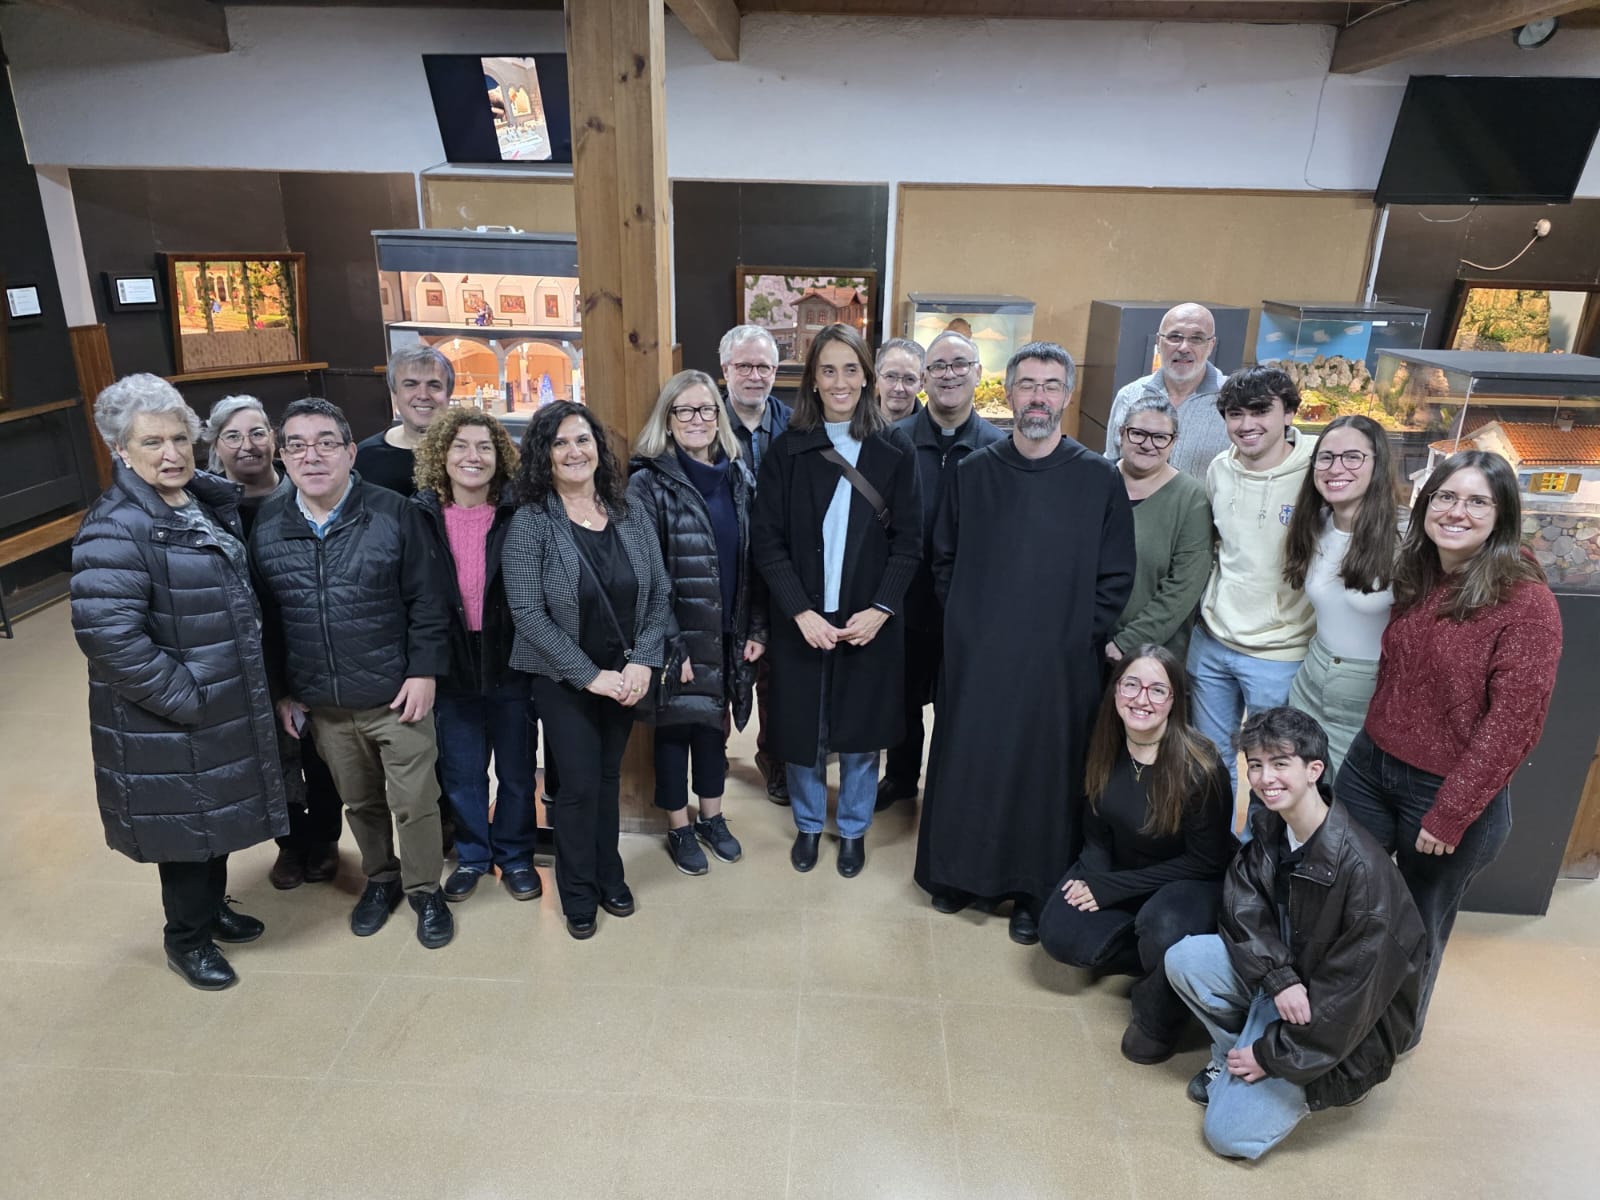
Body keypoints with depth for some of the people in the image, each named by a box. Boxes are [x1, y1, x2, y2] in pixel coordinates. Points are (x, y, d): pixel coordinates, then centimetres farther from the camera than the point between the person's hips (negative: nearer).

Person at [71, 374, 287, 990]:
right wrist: (183, 697, -22)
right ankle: (186, 939, 30)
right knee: (186, 825, 8)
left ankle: (213, 907, 44)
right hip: (168, 724, -8)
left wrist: (257, 685, 14)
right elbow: (106, 633, -29)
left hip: (227, 705, 8)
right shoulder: (116, 529, -21)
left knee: (220, 812, 22)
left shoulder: (209, 502, 5)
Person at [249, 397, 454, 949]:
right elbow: (266, 617, 7)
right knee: (360, 803, 19)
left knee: (414, 803, 7)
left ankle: (424, 889, 29)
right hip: (322, 704, 3)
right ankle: (380, 879, 42)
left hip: (396, 696, -3)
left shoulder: (393, 513, -10)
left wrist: (424, 672, -11)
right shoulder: (266, 527, 0)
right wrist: (280, 690, 8)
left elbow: (425, 601, -8)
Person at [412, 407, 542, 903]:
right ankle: (471, 855, 37)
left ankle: (514, 856, 34)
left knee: (516, 772, 14)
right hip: (451, 671, 1)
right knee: (461, 774, 16)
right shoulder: (420, 517, -3)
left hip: (510, 667, -1)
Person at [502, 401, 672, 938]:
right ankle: (578, 893, 26)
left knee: (608, 776, 16)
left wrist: (643, 661, -11)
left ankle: (608, 875, 36)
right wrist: (590, 675, -18)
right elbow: (528, 613, -17)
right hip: (565, 681, -3)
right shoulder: (530, 523, -12)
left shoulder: (630, 515, -1)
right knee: (579, 784, 3)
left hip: (627, 677, 3)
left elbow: (660, 593, 1)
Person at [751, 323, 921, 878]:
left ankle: (853, 829, 35)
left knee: (860, 731, 12)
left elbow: (907, 542, -2)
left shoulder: (895, 450, -2)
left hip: (869, 621, 0)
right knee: (803, 728, 12)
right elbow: (766, 541, -5)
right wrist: (801, 612, -14)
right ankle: (808, 825, 36)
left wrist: (879, 610, -13)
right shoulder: (787, 450, -3)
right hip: (801, 620, 0)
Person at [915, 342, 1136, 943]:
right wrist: (963, 623, 3)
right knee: (966, 768, 10)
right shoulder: (971, 474, 2)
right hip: (975, 660, 1)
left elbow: (1116, 578, 0)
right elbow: (944, 561, 9)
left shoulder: (1100, 479, -3)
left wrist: (1081, 638, -4)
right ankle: (960, 872, 32)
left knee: (1045, 775, 9)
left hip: (1060, 667, -1)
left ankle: (1032, 891, 28)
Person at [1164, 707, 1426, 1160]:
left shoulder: (1362, 868, -30)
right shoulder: (1270, 827, -8)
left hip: (1340, 1024, -6)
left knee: (1230, 1134, -12)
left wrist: (1273, 1054, -18)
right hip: (1277, 974, 6)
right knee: (1183, 959, -18)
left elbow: (1352, 991, -26)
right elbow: (1242, 908, -5)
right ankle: (1232, 1054, 6)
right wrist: (1279, 978, -24)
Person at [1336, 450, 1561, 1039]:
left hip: (1449, 792, -5)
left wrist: (1450, 815, -17)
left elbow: (1512, 724, -19)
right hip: (1369, 766, 5)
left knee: (1418, 925, 17)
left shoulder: (1527, 603, -18)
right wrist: (1374, 745, 8)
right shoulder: (1413, 579, 1)